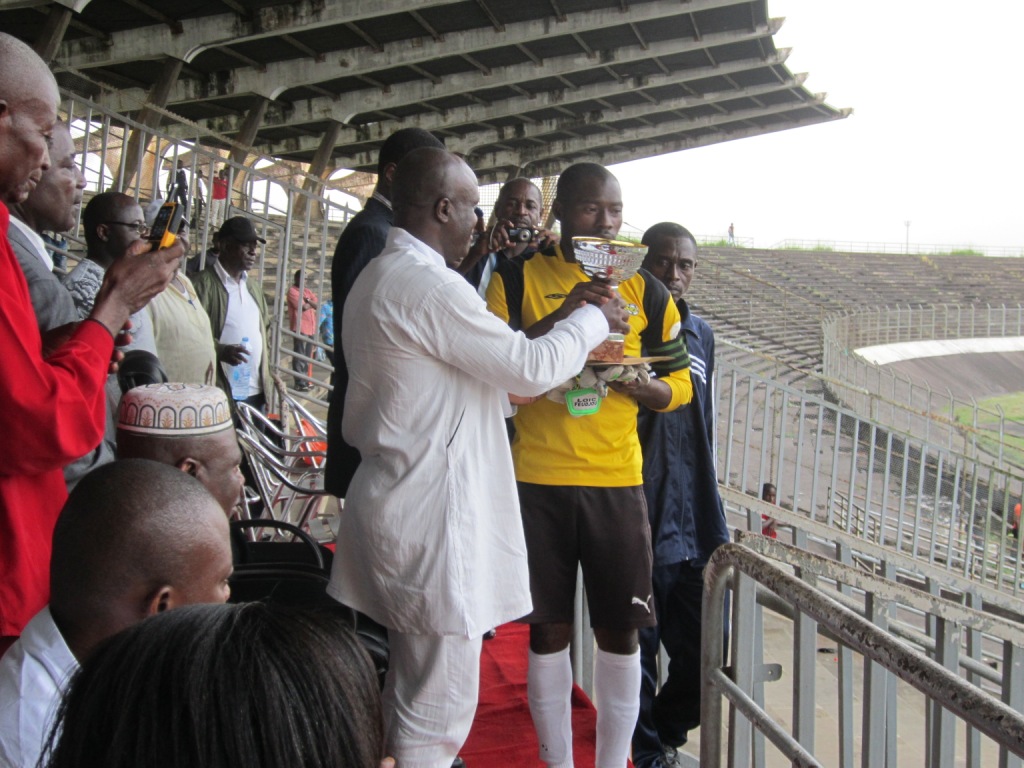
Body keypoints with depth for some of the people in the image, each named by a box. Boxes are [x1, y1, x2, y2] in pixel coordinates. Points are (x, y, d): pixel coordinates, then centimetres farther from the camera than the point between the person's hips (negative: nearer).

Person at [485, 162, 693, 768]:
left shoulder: (647, 292, 7)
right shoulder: (518, 279, 2)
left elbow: (679, 386, 9)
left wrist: (631, 382, -12)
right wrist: (563, 313, -19)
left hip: (617, 480, 1)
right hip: (537, 479, -1)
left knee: (620, 632, 6)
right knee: (549, 628, 9)